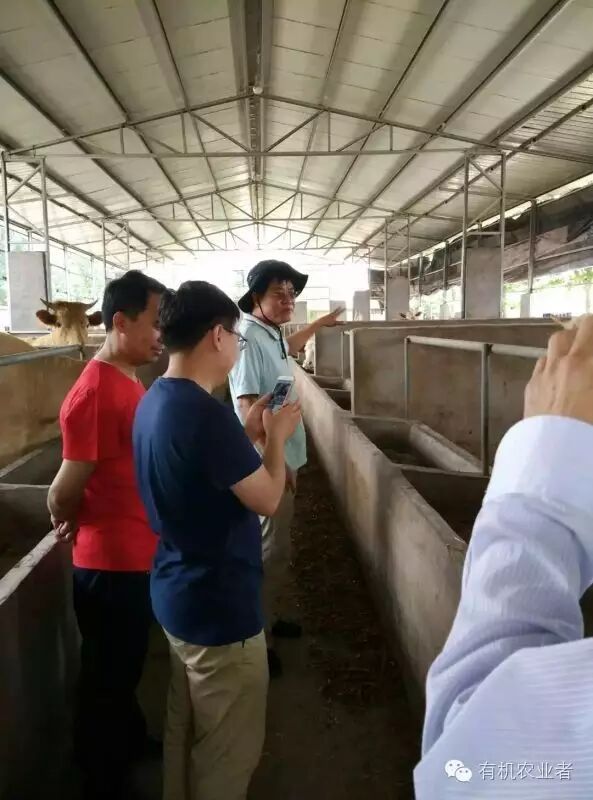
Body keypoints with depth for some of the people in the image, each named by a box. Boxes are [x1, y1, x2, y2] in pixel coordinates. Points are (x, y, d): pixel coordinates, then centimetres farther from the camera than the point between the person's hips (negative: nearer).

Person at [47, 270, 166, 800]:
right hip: (111, 562, -9)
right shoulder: (95, 393, -26)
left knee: (126, 666, 27)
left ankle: (131, 741, 48)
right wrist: (69, 526, -2)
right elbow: (65, 491, -21)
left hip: (138, 555, 9)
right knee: (107, 675, 12)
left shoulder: (128, 381, 6)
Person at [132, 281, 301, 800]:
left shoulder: (154, 402, 3)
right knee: (229, 751, 12)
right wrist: (276, 436, -3)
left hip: (176, 596, 9)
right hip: (220, 608, -9)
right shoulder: (205, 412, -27)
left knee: (187, 732, 26)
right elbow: (266, 500, -18)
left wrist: (250, 432, 9)